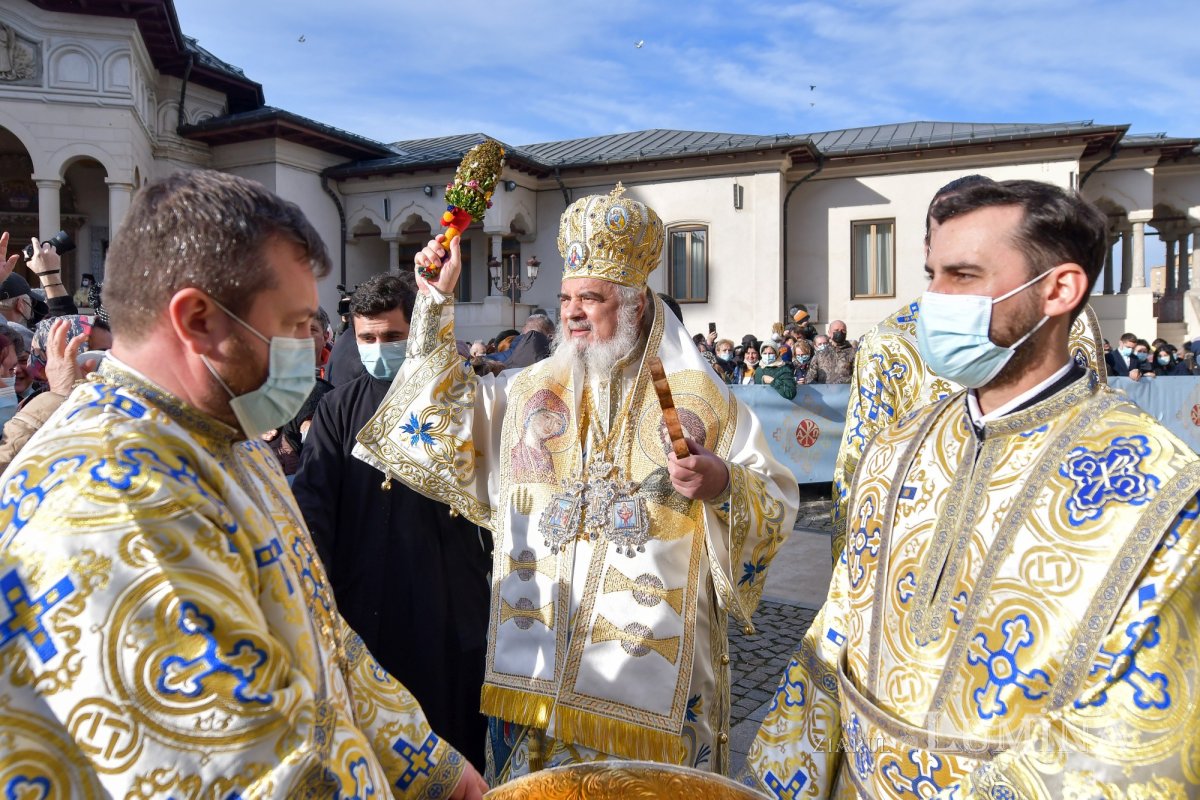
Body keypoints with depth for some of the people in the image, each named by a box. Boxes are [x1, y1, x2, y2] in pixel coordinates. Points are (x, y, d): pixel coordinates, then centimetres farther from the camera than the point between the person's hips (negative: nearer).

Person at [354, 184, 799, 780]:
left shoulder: (700, 399, -4)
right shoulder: (526, 392, 7)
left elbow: (777, 502, -3)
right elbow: (441, 418, 10)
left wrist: (723, 485, -26)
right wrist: (438, 301, 5)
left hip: (655, 665, -3)